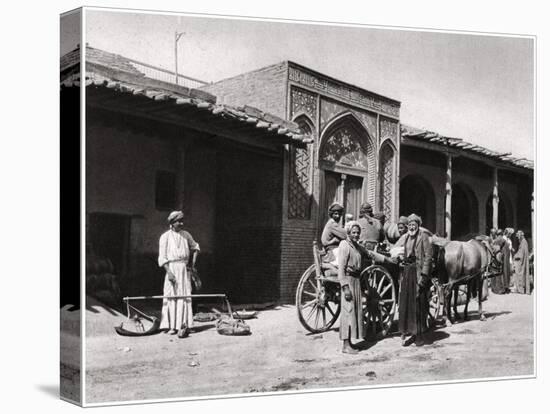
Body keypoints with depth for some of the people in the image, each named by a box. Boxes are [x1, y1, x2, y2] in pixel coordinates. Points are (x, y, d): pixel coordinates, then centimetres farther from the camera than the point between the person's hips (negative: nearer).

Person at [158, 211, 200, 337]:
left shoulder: (186, 235, 10)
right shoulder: (165, 237, -1)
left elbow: (195, 247, 27)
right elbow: (162, 257, -5)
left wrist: (193, 264, 16)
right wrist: (169, 272, -17)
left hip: (184, 269, 3)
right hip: (171, 268, -3)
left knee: (184, 296, -6)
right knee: (171, 296, -3)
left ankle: (183, 325, -10)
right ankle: (171, 326, 3)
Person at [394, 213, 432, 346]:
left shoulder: (423, 237, -4)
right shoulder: (404, 238, 12)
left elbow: (428, 257, -9)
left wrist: (423, 275, -15)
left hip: (418, 272, -5)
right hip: (406, 272, 5)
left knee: (419, 304, 1)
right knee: (405, 303, 6)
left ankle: (419, 334, 12)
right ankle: (407, 332, 15)